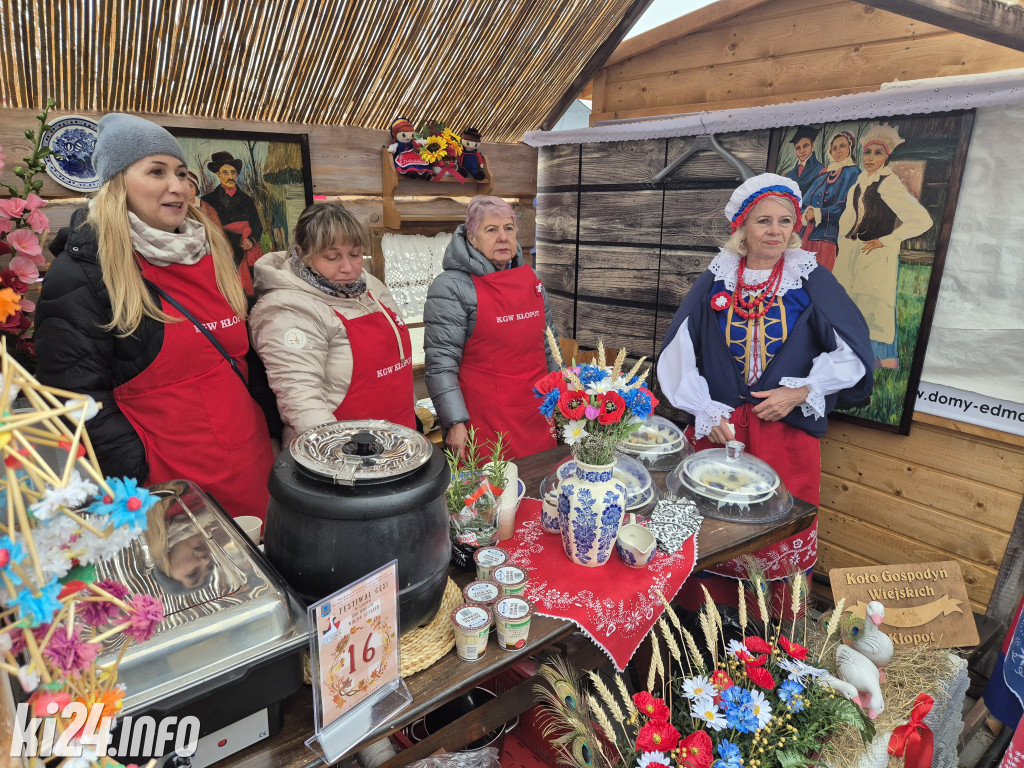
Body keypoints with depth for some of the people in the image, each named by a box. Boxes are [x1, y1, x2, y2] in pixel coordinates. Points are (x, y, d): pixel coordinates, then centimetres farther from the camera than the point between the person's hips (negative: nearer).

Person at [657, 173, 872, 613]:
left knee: (782, 536, 6)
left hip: (787, 430, 0)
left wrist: (799, 393, -10)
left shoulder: (812, 283, 2)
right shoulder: (713, 283, 3)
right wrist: (706, 414, -6)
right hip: (718, 429, 1)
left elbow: (853, 353, 3)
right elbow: (679, 354, 2)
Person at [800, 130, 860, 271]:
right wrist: (807, 212, -7)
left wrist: (818, 213, -11)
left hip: (828, 234, -5)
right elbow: (807, 199, 15)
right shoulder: (824, 173, 22)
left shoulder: (852, 172, 4)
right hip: (809, 232, 5)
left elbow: (847, 205, -8)